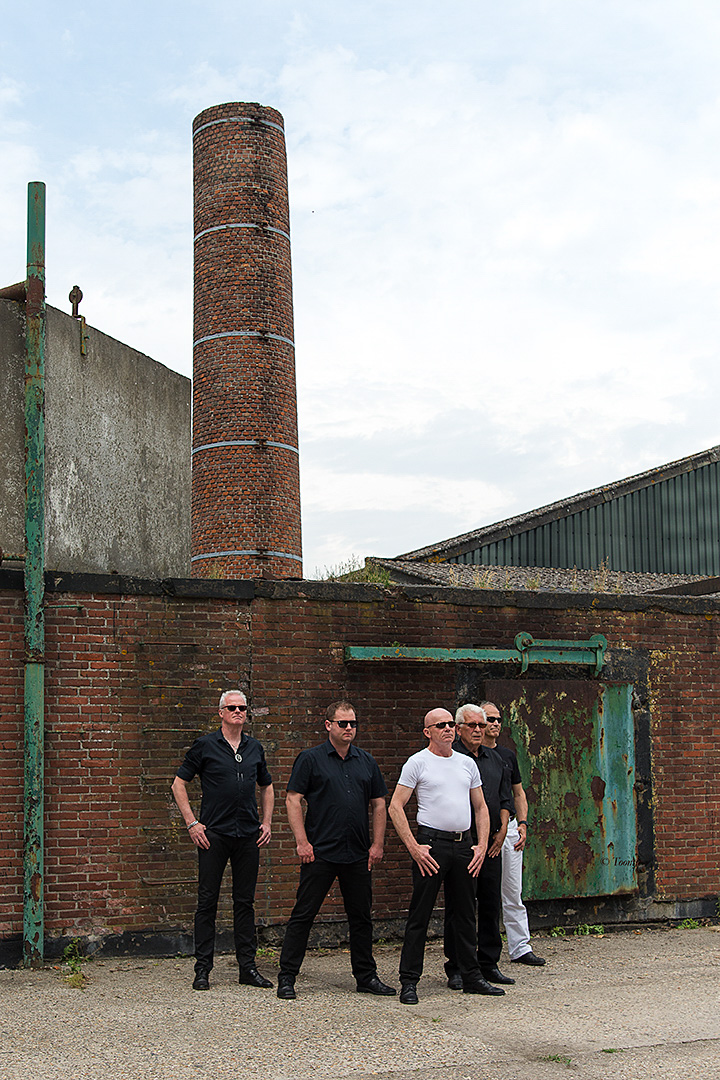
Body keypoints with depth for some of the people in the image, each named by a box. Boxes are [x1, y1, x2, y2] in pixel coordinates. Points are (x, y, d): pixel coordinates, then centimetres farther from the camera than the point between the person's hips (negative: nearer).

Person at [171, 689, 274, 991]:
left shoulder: (255, 748, 12)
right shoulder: (205, 746, 0)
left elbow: (266, 787, 25)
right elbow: (179, 784, 2)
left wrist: (267, 822, 13)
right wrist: (192, 823, -5)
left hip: (248, 836, 4)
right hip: (214, 835, -3)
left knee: (245, 901, 7)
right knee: (207, 901, 0)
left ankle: (248, 966, 14)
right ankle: (202, 969, 7)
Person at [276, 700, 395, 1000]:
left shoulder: (366, 762, 12)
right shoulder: (310, 759, -1)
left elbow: (378, 805, 14)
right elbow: (293, 800, -4)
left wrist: (377, 844, 6)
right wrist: (302, 842, -12)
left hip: (358, 855, 4)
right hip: (320, 852, -4)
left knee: (361, 916, 10)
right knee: (303, 915, -1)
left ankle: (366, 976, 21)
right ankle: (287, 977, 6)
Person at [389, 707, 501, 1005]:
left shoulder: (467, 764, 13)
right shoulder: (417, 762, -4)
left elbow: (480, 807, 17)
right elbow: (395, 807, -8)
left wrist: (482, 845, 5)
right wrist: (413, 846, -14)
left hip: (463, 845, 6)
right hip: (431, 843, -5)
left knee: (466, 913, 12)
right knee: (420, 914, -2)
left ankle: (471, 977, 23)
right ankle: (409, 981, 4)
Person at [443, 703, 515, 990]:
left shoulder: (495, 759, 15)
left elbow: (505, 799, 18)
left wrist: (502, 831, 5)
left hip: (491, 844, 6)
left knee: (491, 904, 9)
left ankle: (489, 964, 18)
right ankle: (456, 969, 6)